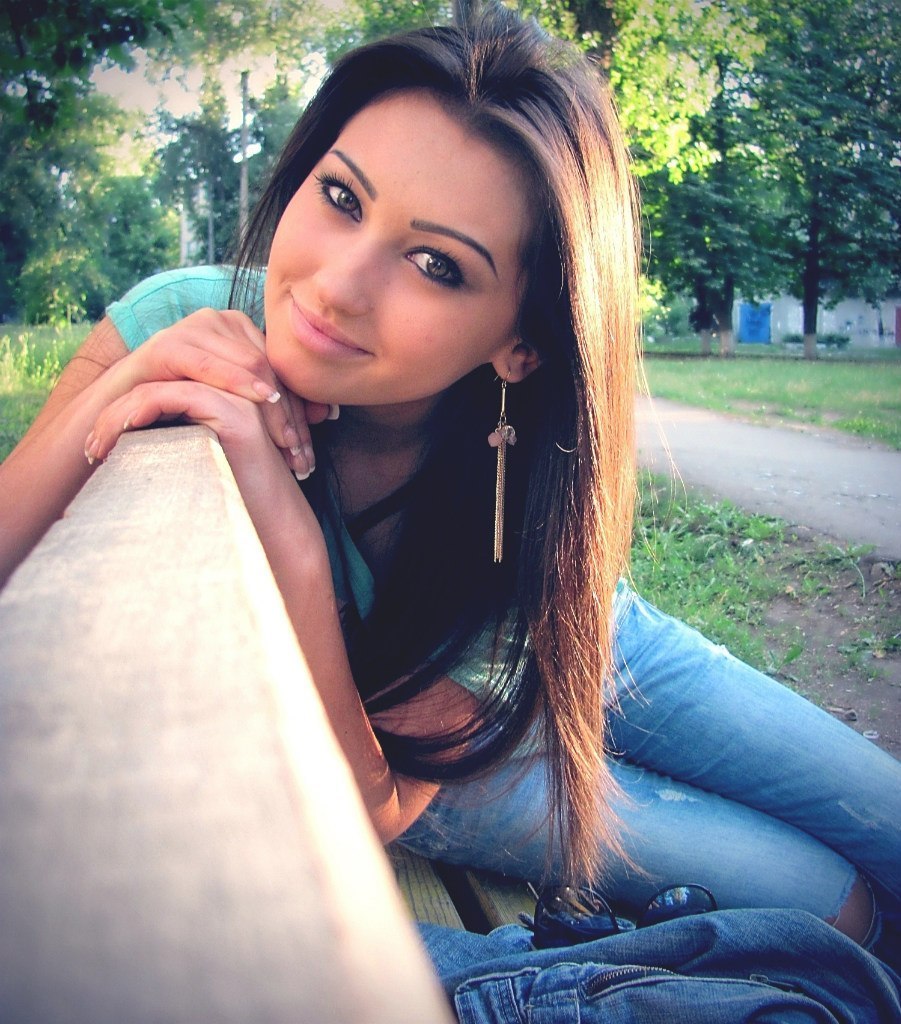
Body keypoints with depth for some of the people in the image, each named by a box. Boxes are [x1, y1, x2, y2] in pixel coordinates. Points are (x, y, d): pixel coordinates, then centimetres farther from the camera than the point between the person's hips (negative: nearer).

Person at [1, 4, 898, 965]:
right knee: (821, 898, -5)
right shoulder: (180, 326, -30)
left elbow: (374, 805, -31)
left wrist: (291, 538, -46)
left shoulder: (533, 477, -31)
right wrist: (114, 391, -45)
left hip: (575, 651, 1)